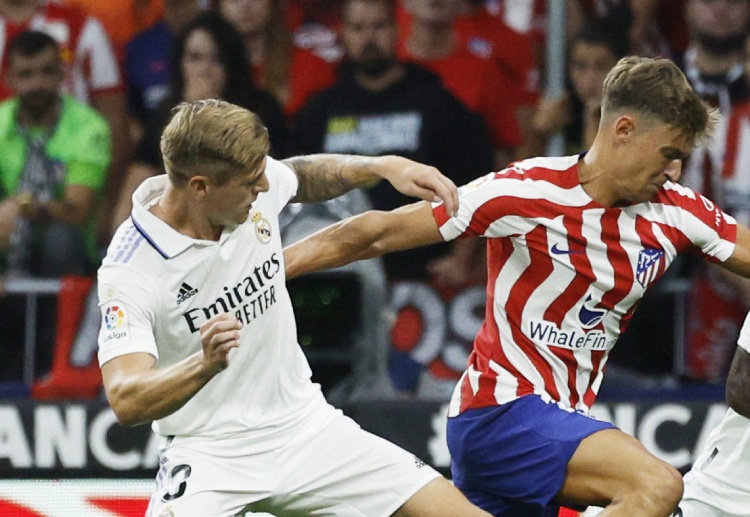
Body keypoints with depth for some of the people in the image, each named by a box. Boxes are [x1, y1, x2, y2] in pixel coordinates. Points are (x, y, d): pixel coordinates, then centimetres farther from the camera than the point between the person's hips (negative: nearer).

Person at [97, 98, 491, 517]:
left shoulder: (258, 189, -6)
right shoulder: (130, 270, -22)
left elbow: (306, 176, 21)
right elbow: (126, 402, -32)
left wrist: (384, 166, 5)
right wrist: (204, 365, -49)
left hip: (306, 425, 5)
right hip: (209, 449, -5)